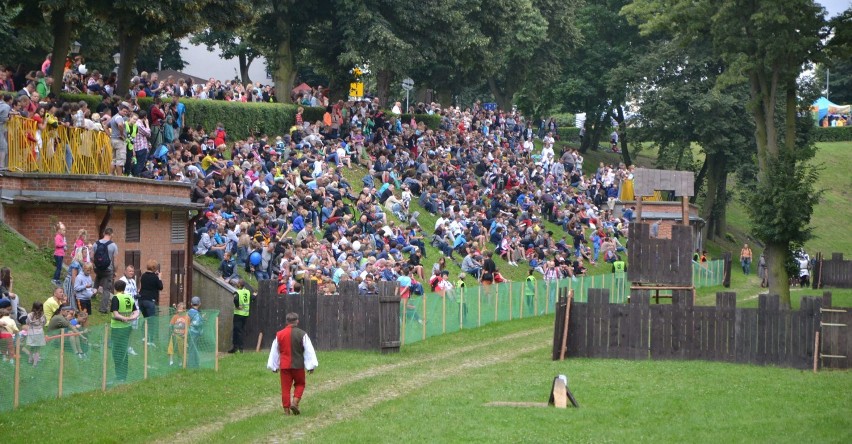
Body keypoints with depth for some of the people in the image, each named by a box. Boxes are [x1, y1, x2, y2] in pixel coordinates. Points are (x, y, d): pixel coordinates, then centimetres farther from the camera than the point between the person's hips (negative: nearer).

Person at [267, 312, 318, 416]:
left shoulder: (279, 334, 3)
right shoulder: (302, 334, -6)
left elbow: (274, 351, 11)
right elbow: (309, 350, -6)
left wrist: (274, 366, 20)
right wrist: (311, 365, 0)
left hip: (284, 365, 2)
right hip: (298, 365, -2)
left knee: (285, 388, 7)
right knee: (300, 384, 16)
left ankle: (286, 409, 5)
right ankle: (295, 403, -4)